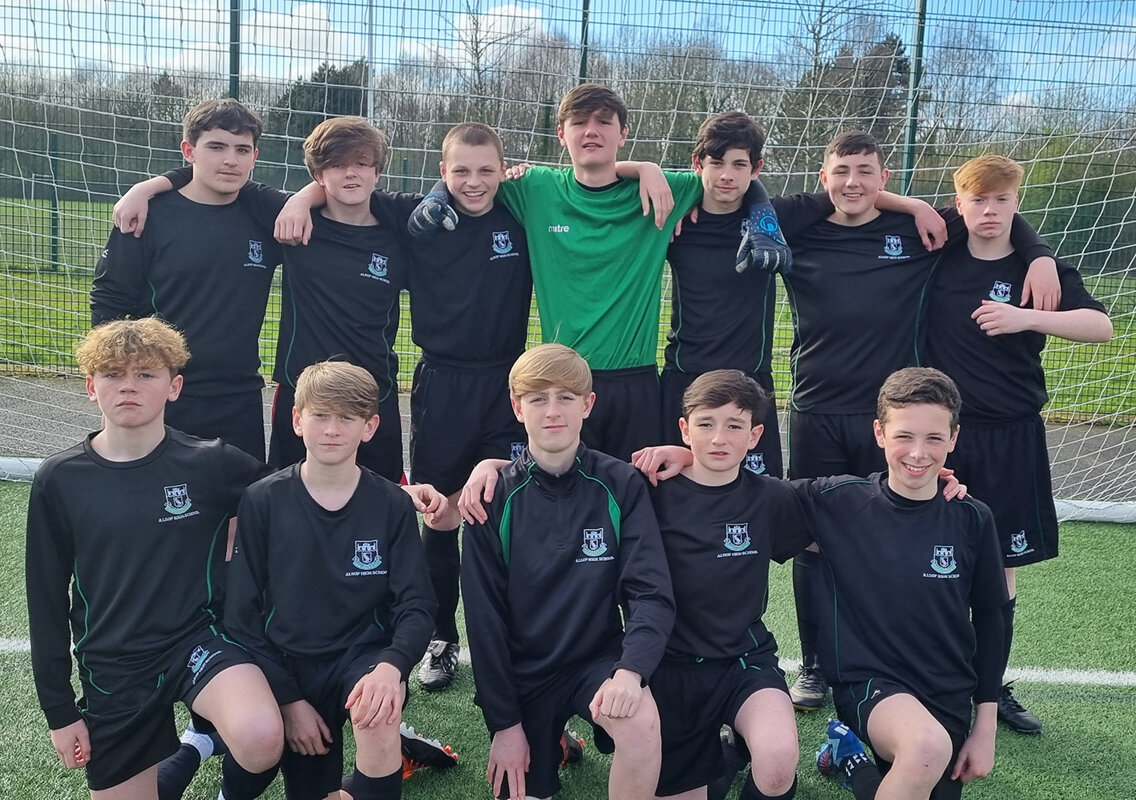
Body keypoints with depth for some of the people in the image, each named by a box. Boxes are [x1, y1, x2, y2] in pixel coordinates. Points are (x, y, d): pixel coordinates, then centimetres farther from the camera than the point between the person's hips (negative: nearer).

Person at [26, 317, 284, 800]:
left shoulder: (212, 464, -8)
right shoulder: (58, 480, -4)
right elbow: (46, 600, 3)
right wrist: (59, 710, 5)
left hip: (199, 639, -2)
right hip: (112, 670, 2)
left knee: (261, 742, -30)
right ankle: (177, 753, 37)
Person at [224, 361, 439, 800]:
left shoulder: (392, 505, -6)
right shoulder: (262, 501, -7)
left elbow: (416, 606, -8)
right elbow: (242, 613, -4)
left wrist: (391, 665, -28)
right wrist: (287, 698, -10)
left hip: (363, 656, -1)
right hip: (285, 664, 1)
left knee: (378, 719, -32)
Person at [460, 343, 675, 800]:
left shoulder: (620, 486, -7)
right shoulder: (495, 497, -7)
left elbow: (651, 594, -12)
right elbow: (484, 616, -4)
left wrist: (630, 670, -30)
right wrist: (503, 722, -6)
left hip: (599, 657, -1)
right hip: (522, 672, 1)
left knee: (641, 718, -31)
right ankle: (552, 745, 34)